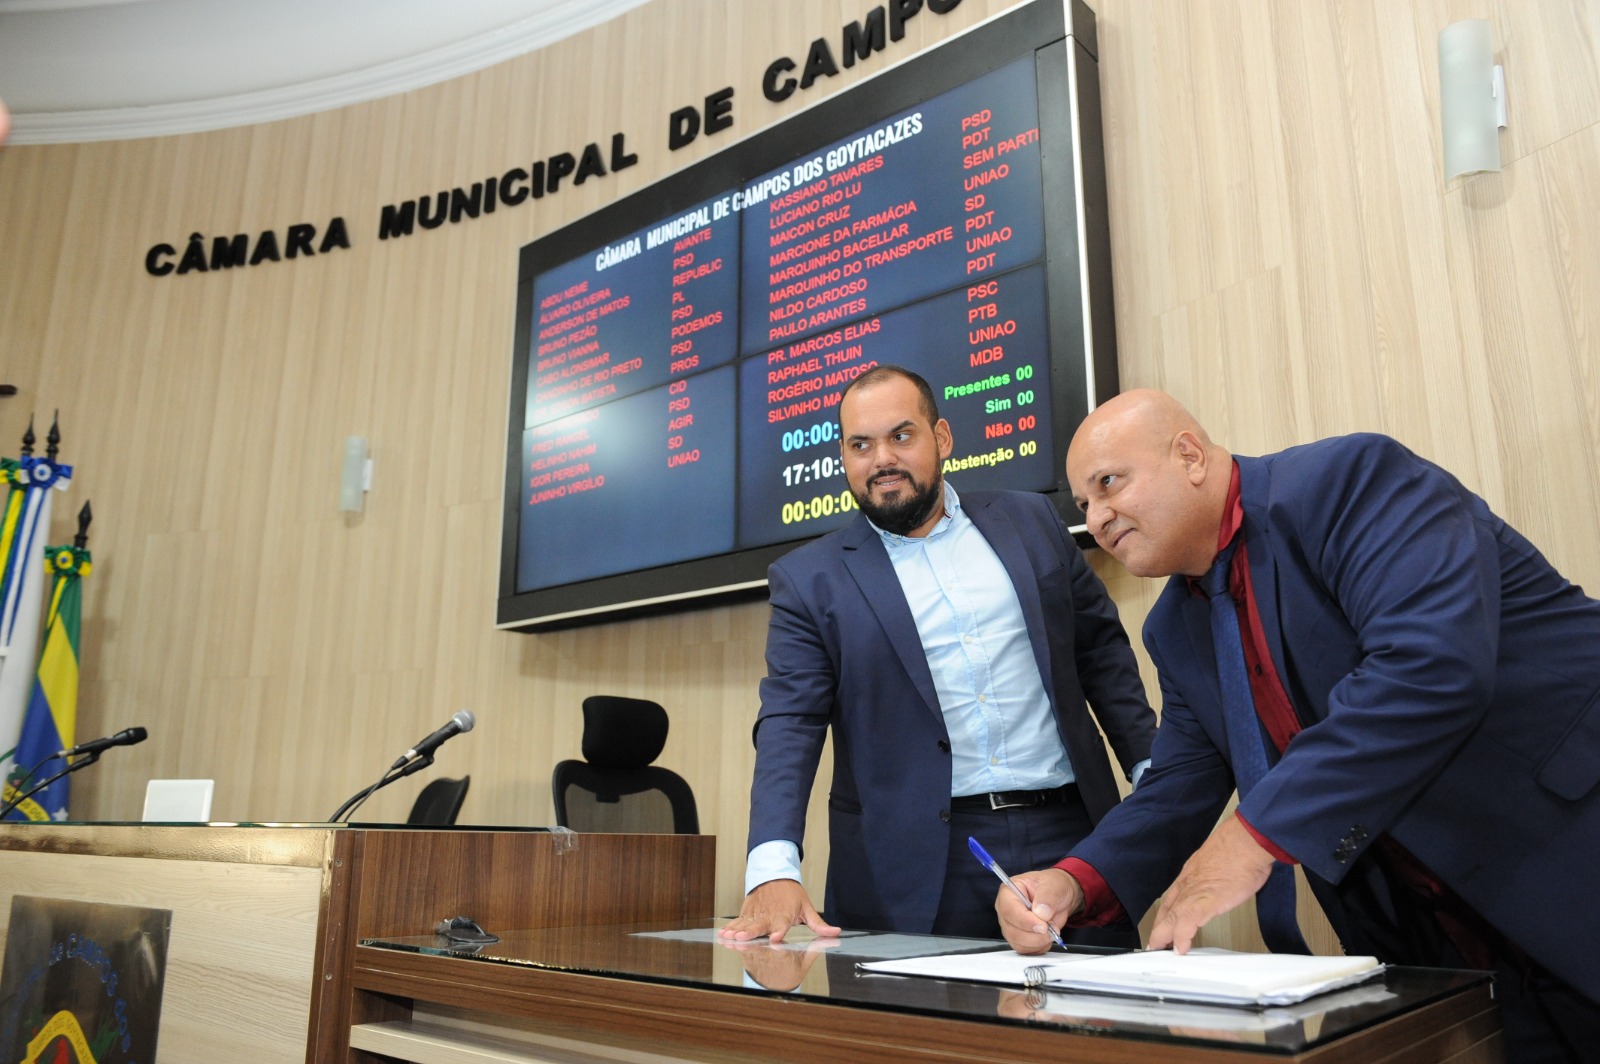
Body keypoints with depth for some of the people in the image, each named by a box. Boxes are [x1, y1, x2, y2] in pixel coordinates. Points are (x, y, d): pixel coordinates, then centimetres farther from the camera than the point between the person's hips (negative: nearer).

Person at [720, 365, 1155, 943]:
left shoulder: (1031, 521, 9)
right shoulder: (809, 578, 1)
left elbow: (1103, 651, 13)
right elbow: (789, 725, -7)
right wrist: (774, 871, -20)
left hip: (1070, 832, 3)